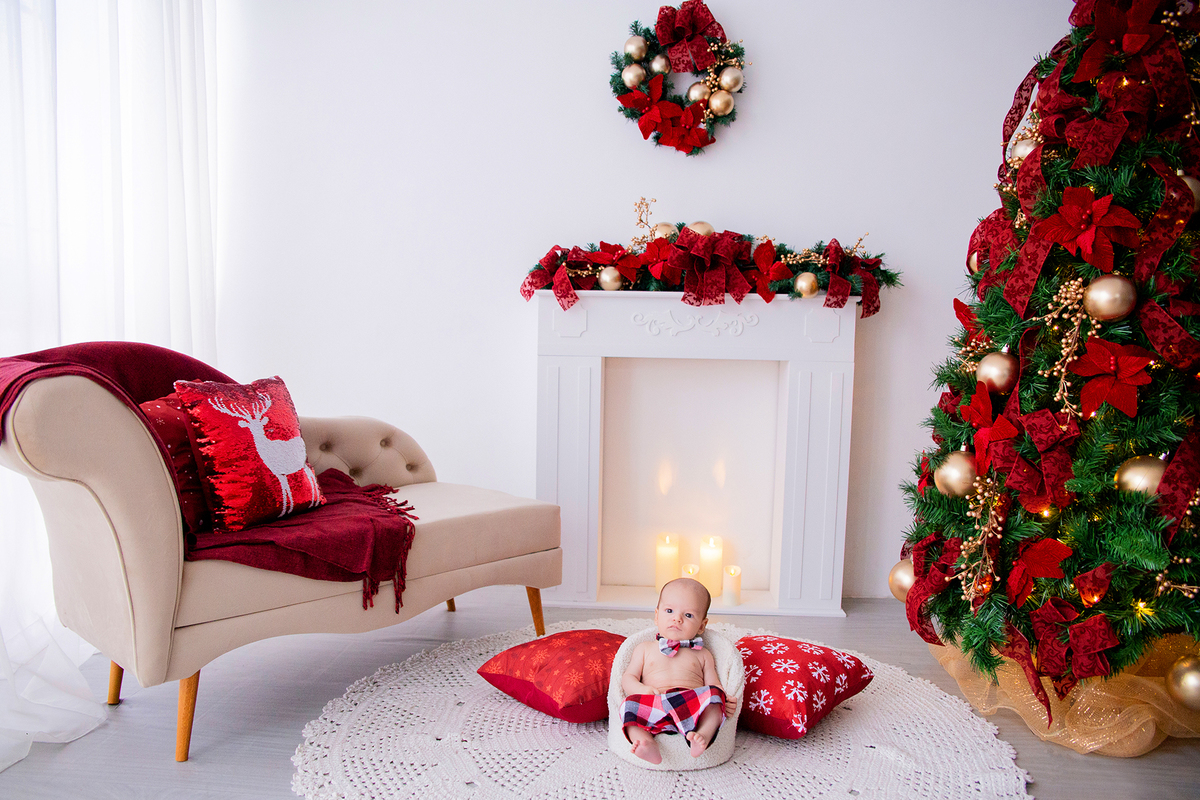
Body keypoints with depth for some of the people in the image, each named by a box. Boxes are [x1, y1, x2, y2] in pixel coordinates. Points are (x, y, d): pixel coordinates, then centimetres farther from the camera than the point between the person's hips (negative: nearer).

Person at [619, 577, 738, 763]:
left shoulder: (702, 655, 25)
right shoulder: (644, 649, 25)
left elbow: (714, 685, 17)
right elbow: (628, 677, 18)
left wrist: (726, 702, -7)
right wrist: (642, 689, -6)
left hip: (694, 708, 1)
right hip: (653, 708, 0)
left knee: (712, 695, -29)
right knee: (631, 704, -31)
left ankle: (704, 734, -48)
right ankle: (647, 743, -50)